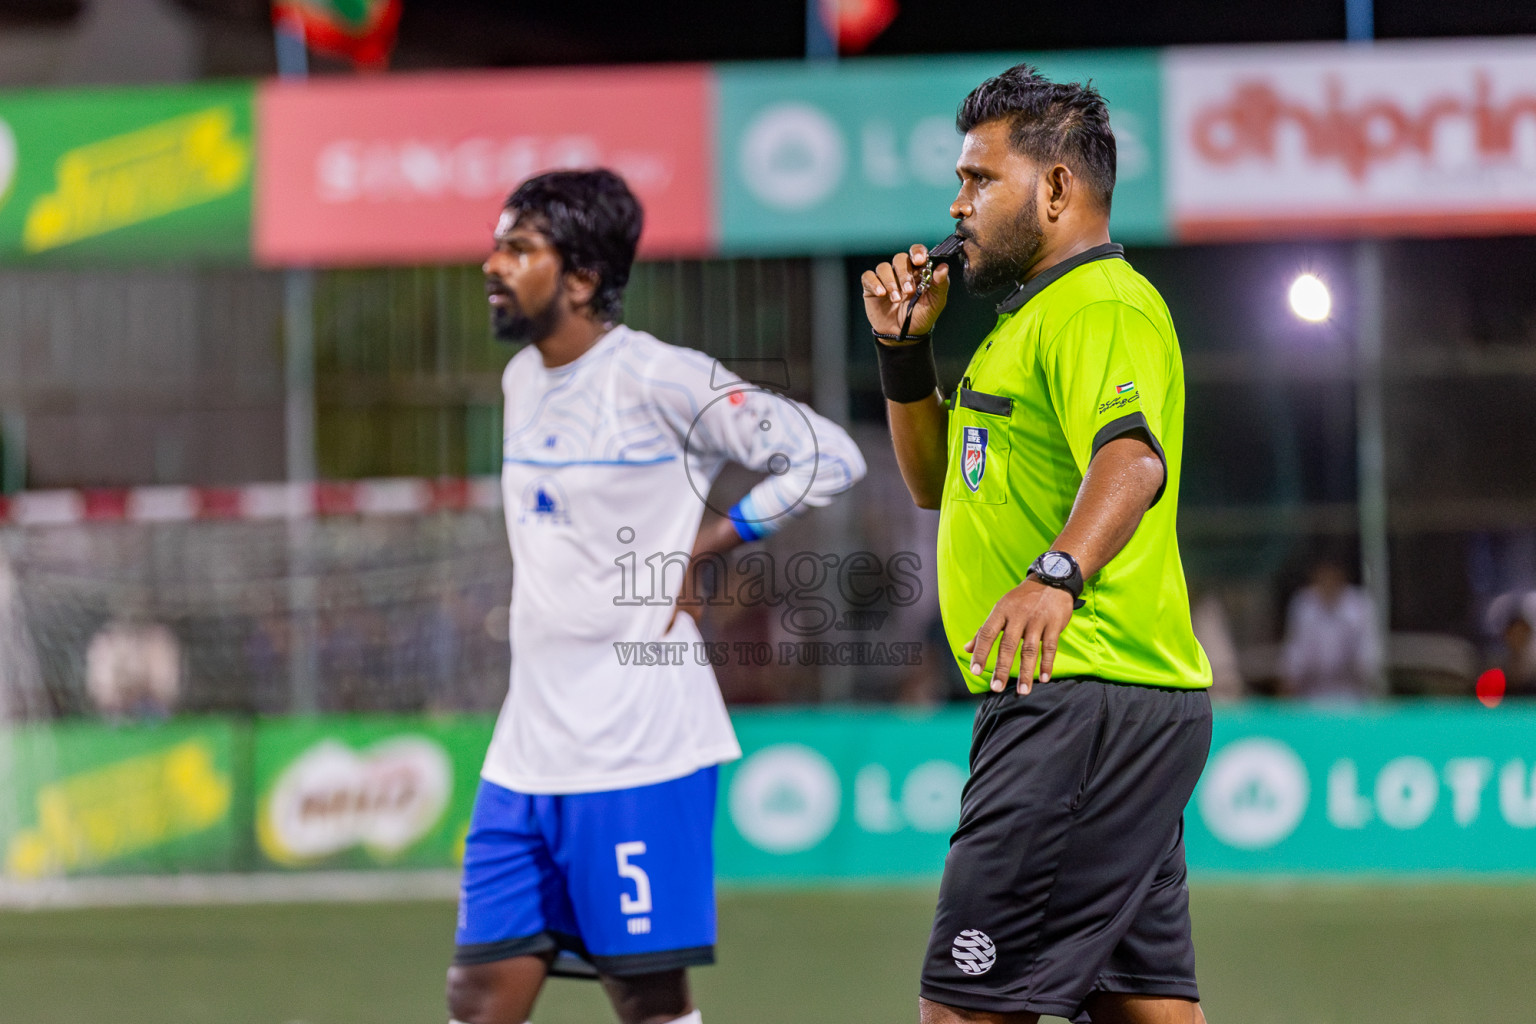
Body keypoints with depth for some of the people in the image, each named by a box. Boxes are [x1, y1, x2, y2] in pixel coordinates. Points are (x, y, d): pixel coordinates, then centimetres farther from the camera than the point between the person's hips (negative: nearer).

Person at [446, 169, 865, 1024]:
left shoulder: (658, 378, -10)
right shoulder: (522, 380, 14)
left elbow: (829, 458, -11)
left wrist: (705, 545, -9)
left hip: (639, 752, -8)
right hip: (526, 752, 8)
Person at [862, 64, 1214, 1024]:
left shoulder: (1104, 307, -11)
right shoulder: (1034, 313, 23)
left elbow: (1132, 459, -31)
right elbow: (936, 480, 31)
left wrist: (1055, 575, -50)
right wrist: (906, 348, 15)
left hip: (1086, 702, -11)